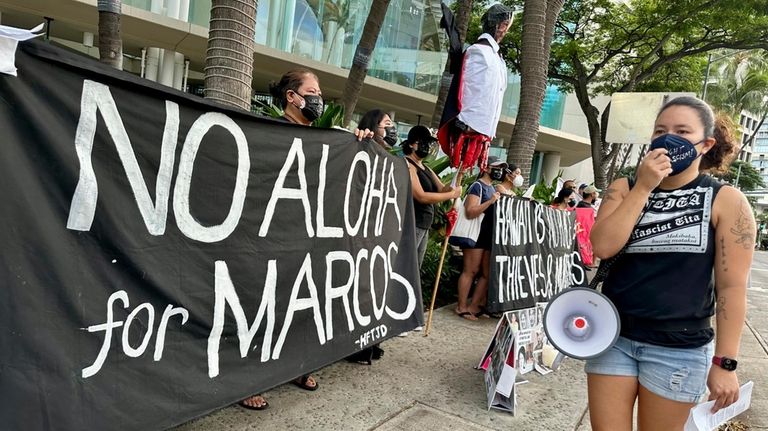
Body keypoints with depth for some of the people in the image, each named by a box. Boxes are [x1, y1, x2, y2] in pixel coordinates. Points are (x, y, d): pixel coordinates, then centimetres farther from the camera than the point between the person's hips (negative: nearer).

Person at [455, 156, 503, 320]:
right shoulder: (477, 186, -8)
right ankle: (461, 307, 3)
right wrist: (490, 201, -24)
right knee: (470, 271, -5)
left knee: (487, 273, 8)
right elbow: (470, 212, -20)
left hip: (489, 236, 9)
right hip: (475, 234, -9)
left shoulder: (492, 187, 18)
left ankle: (474, 306, 16)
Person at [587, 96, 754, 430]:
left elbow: (732, 286, -5)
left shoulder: (727, 201, -5)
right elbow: (602, 246, -14)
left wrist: (725, 362, -7)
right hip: (613, 336, 2)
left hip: (679, 349, -2)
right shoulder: (624, 188, 2)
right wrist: (643, 187, -15)